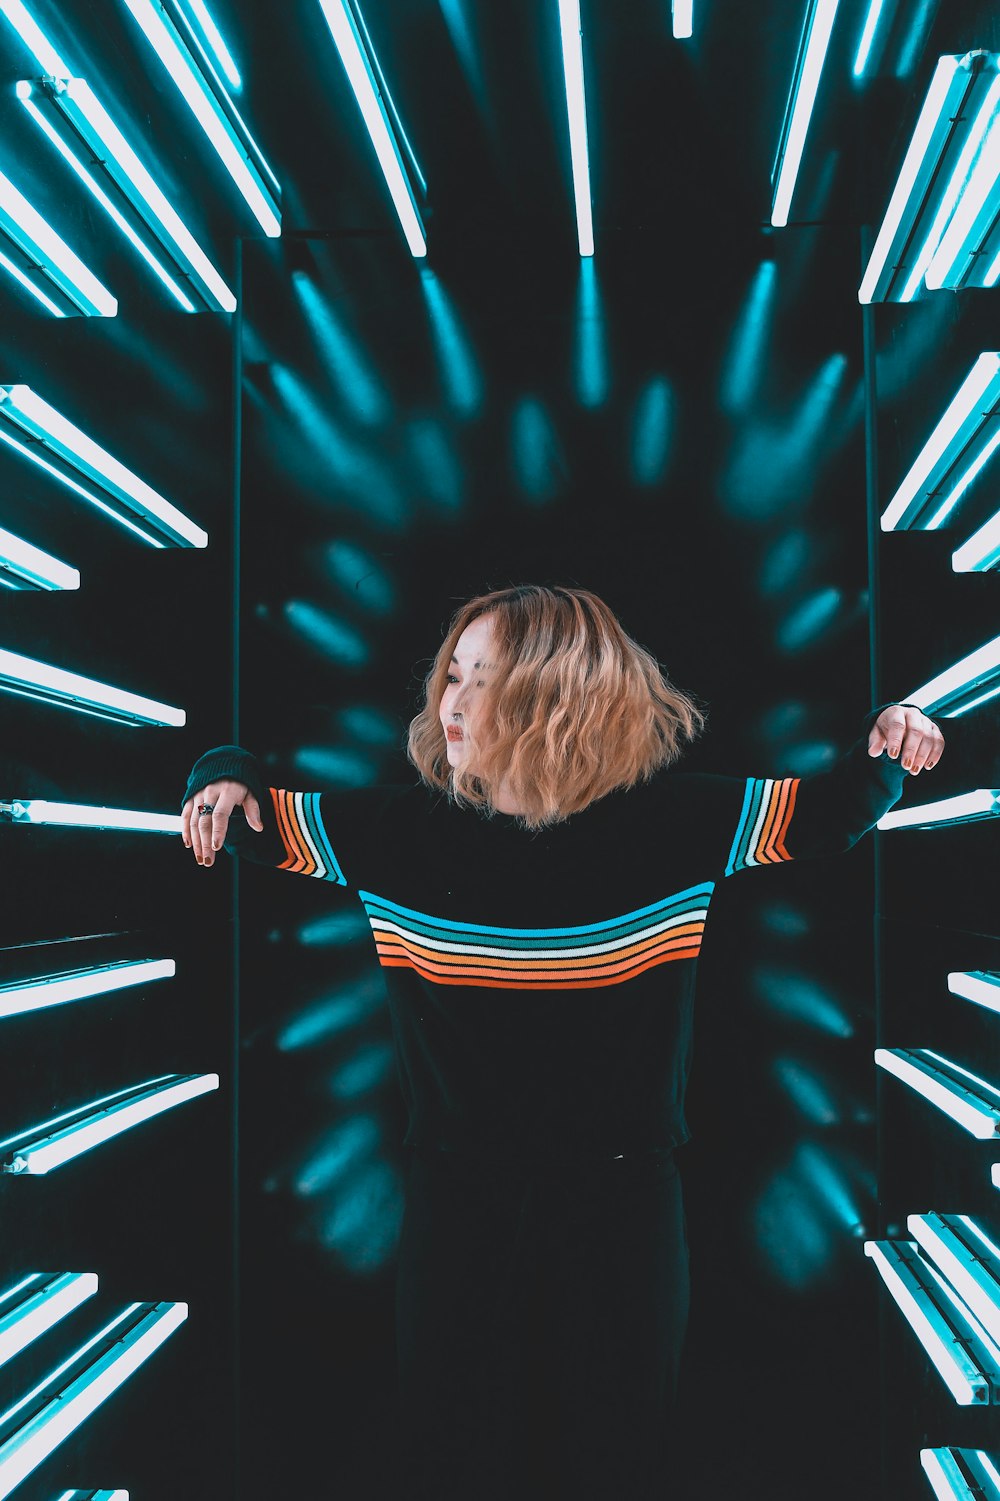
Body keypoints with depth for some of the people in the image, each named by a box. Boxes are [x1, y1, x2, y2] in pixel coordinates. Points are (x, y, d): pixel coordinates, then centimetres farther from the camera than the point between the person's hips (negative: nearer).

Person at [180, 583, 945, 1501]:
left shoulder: (669, 822, -8)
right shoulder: (406, 827, -5)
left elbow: (824, 814, 2)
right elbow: (259, 822, 6)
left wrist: (885, 749, -16)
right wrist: (227, 778, -14)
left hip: (621, 1196, 0)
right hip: (460, 1197, 1)